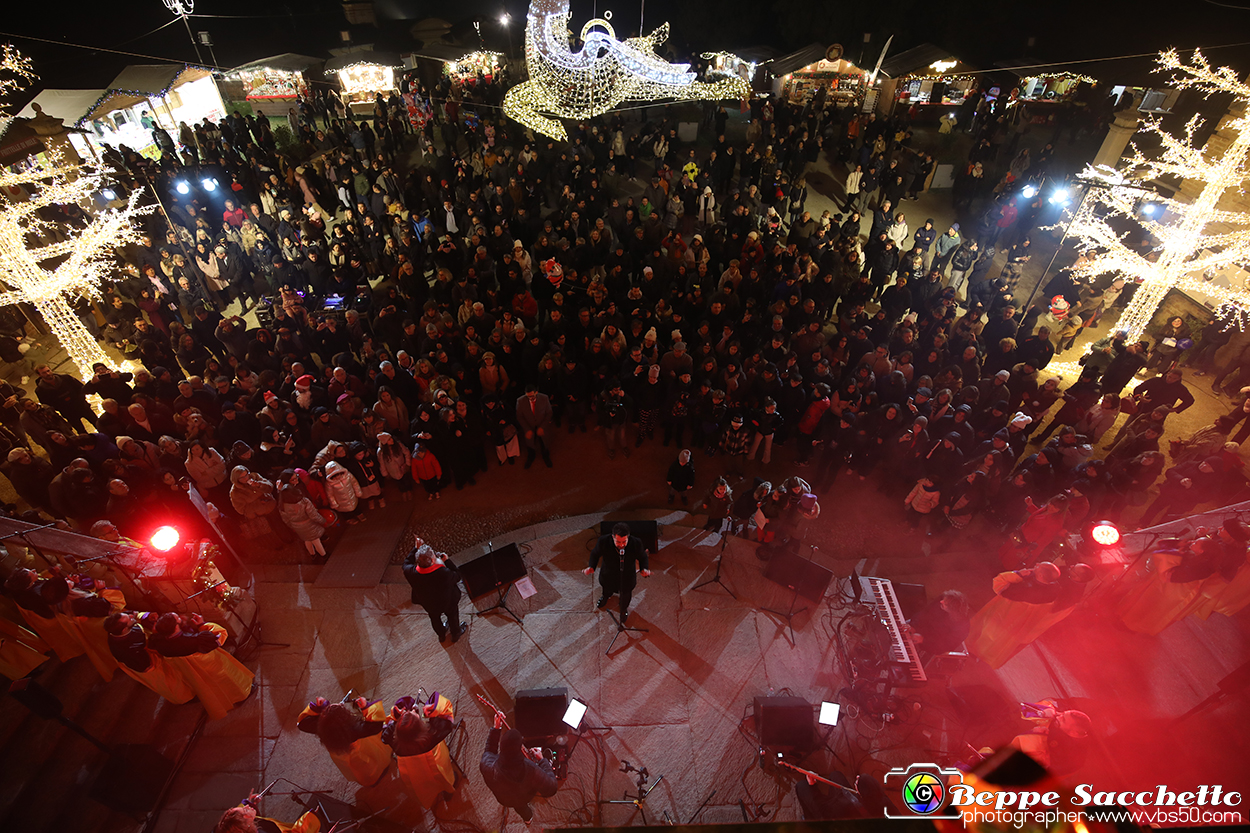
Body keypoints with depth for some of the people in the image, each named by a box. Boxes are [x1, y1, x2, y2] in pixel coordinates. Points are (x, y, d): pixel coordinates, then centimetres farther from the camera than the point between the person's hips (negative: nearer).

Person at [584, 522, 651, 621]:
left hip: (627, 579, 0)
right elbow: (595, 553, -15)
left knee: (626, 594, 32)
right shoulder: (604, 541, -36)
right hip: (608, 577, 0)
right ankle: (605, 596, 76)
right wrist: (591, 567, -31)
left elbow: (642, 557, -14)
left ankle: (624, 609, 69)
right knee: (607, 589, 35)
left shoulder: (636, 543, -35)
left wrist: (644, 569, -32)